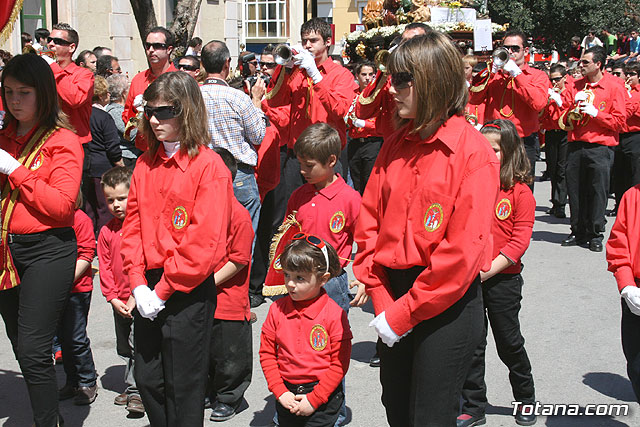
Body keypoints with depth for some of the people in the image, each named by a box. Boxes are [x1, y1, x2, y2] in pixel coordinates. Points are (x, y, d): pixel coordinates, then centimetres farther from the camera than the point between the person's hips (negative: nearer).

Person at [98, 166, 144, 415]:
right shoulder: (106, 231, 4)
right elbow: (105, 267, 6)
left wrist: (137, 295, -15)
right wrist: (113, 298, -2)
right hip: (120, 301, 6)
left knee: (138, 345, -6)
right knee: (124, 348, 16)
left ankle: (135, 390, 5)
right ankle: (133, 388, 30)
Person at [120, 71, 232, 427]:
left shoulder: (210, 166, -13)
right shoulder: (146, 164, 8)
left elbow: (205, 241, -18)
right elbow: (133, 226, 8)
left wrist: (164, 290, -15)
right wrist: (139, 284, -3)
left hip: (188, 292, -6)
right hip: (149, 289, 7)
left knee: (183, 387, 6)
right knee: (147, 378, 17)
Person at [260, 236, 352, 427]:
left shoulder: (334, 314, -12)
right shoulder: (277, 309, -1)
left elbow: (339, 363, -10)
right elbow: (266, 354, 4)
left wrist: (314, 399, -13)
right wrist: (280, 393, -5)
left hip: (323, 398, -4)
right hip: (286, 396, 4)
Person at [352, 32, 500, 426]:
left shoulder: (474, 152, -14)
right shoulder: (395, 147, 5)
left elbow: (462, 250, -19)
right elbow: (369, 222, 5)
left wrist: (403, 313, -17)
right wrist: (382, 300, -5)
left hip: (448, 307, -6)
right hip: (394, 299, 6)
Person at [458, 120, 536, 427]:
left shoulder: (520, 192, -7)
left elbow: (520, 240, -12)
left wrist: (488, 270, -18)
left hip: (502, 279, -3)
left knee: (509, 344, 12)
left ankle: (526, 400, 35)